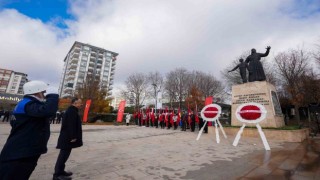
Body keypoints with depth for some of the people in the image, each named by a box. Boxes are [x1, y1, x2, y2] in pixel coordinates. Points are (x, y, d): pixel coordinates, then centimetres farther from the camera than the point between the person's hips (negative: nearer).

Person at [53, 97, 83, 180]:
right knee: (63, 155, -2)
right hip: (68, 138, -11)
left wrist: (73, 136, 25)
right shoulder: (72, 111, -19)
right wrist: (73, 137, -23)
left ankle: (61, 171, 28)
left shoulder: (72, 111, 15)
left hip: (67, 137, 11)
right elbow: (71, 125, -25)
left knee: (64, 155, 17)